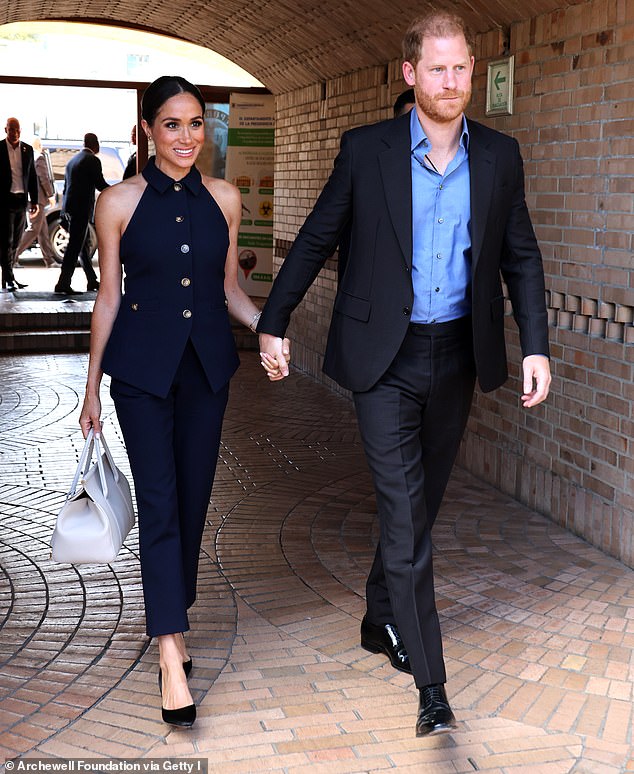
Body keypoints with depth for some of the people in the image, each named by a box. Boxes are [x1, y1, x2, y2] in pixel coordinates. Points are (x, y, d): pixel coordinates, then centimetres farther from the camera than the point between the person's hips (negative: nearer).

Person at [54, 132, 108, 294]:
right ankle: (63, 283, -9)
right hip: (82, 208, -9)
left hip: (70, 207, 9)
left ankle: (92, 281, 24)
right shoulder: (92, 160, -9)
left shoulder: (72, 161, 17)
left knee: (80, 244, 14)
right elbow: (101, 184, -10)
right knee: (75, 246, -7)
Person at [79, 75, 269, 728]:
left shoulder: (224, 199, 4)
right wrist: (92, 386, 4)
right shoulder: (120, 202, -4)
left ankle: (171, 615, 31)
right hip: (142, 366, -3)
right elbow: (108, 297, 1)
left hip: (207, 362, 3)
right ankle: (171, 653, -6)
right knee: (158, 501, -7)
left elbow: (229, 289, 11)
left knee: (194, 496, 10)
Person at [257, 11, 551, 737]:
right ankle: (430, 682, 2)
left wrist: (536, 346, -1)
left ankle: (381, 621, 39)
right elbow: (314, 240, 2)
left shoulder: (500, 156, 3)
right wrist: (272, 323, 3)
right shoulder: (367, 150, -5)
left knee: (421, 503, 16)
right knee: (404, 512, -6)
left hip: (456, 355, 4)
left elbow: (522, 257, 8)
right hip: (386, 357, -3)